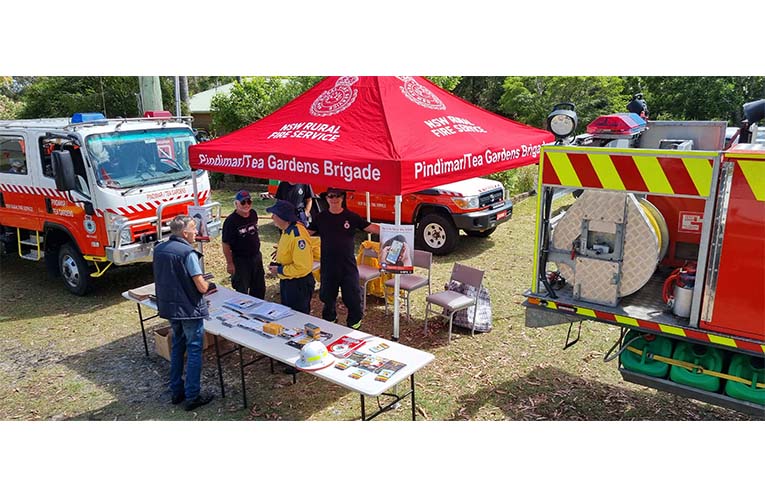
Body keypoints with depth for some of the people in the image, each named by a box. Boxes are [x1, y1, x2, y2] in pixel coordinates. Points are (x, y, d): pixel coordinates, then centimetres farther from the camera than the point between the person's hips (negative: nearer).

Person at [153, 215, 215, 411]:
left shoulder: (158, 249, 3)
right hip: (189, 309, -7)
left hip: (169, 307, 7)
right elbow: (202, 287, -20)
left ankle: (176, 391, 29)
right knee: (194, 351, 4)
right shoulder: (188, 253, -20)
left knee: (177, 347, 21)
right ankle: (192, 397, 10)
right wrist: (209, 285, 3)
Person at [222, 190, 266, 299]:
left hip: (256, 256, 7)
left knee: (260, 287, 19)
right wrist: (230, 263, -15)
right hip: (240, 260, -7)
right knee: (242, 291, 5)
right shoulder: (231, 221, -21)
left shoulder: (253, 214, -2)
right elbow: (225, 244, -17)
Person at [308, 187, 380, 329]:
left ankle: (354, 320, 26)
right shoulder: (321, 217, 2)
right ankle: (329, 318, 38)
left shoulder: (351, 217, -2)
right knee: (327, 294, 15)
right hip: (328, 264, 2)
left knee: (352, 294, 4)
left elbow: (371, 227, -4)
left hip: (348, 264, -2)